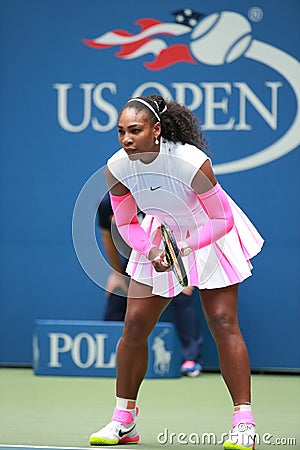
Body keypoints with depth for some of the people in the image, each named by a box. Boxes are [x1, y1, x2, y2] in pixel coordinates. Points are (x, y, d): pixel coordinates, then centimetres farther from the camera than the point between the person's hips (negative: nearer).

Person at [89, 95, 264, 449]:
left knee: (222, 322, -13)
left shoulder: (192, 163, -33)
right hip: (158, 238, 4)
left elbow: (223, 220, -21)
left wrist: (182, 247, -31)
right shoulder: (117, 168, -19)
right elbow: (125, 223, -3)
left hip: (211, 237, -4)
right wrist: (151, 251, -22)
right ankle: (123, 420, 12)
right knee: (134, 325, -1)